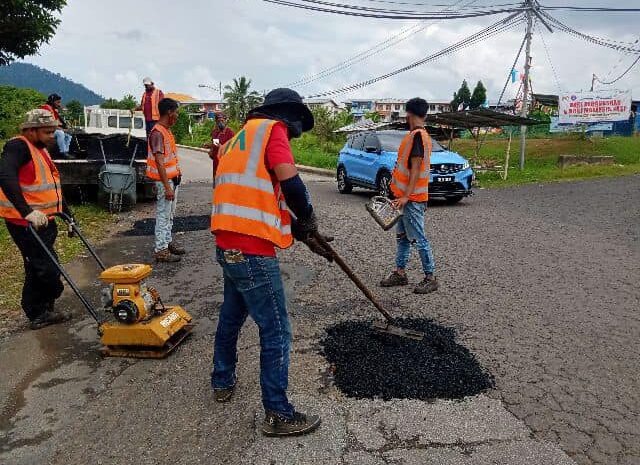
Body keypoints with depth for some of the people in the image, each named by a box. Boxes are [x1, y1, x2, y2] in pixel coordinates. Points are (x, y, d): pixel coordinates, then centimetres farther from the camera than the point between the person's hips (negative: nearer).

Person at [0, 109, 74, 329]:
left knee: (37, 269, 16)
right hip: (25, 223, -9)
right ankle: (42, 312, 14)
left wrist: (68, 215, 21)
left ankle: (38, 313, 27)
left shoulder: (40, 150, 17)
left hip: (43, 221, 10)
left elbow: (52, 187, 23)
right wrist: (27, 212, -39)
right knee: (47, 267, -4)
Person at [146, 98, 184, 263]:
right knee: (163, 216, -4)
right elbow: (159, 162, -23)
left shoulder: (167, 130, 13)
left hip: (173, 178, 10)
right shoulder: (157, 133, -18)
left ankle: (168, 242, 29)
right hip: (165, 181, -10)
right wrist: (167, 187, -26)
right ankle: (161, 250, 2)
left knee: (170, 214, 17)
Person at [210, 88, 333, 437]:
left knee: (231, 317, 25)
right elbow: (290, 183, -20)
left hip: (229, 246, 10)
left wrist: (301, 232, 18)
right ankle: (278, 415, 12)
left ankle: (222, 382, 43)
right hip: (253, 252, -10)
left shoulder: (242, 137, 22)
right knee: (276, 333, 1)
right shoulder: (271, 129, -5)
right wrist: (309, 218, -1)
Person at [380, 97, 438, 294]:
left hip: (412, 199, -10)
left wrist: (406, 196, -25)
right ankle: (400, 273, 22)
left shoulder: (416, 135, -16)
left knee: (418, 239, -4)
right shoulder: (421, 135, 15)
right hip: (407, 197, 10)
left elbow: (415, 168, -22)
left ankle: (430, 278, 4)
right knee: (402, 237, 14)